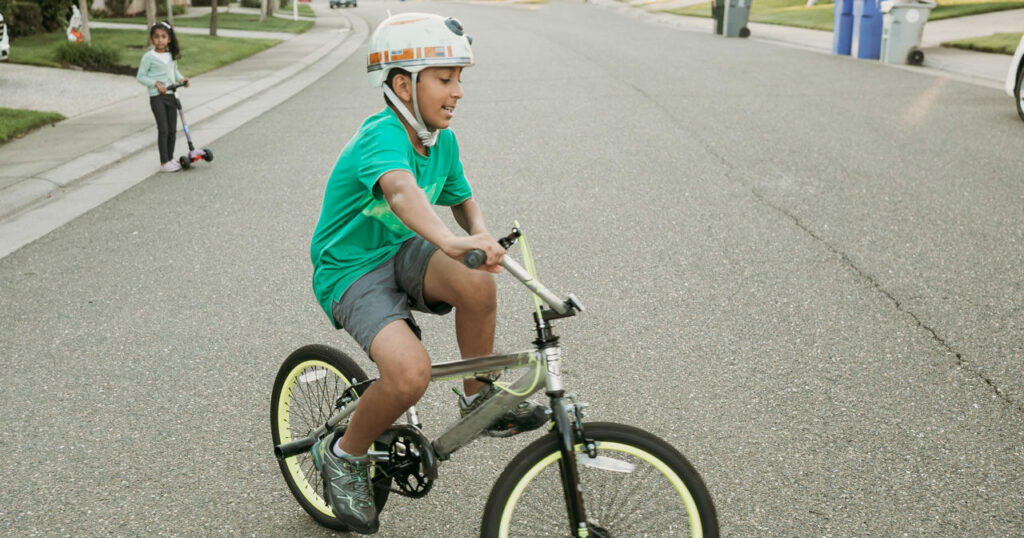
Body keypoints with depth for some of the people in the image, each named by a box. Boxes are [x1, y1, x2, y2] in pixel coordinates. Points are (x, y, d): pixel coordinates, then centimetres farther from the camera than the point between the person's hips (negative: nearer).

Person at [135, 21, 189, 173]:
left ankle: (170, 158, 23)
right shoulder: (149, 57, -8)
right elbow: (140, 76, -6)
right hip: (157, 97, -6)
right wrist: (156, 83, -18)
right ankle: (164, 162, -4)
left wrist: (181, 79, 4)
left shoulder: (172, 55, 9)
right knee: (163, 130, -9)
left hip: (170, 96, 6)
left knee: (172, 130, 9)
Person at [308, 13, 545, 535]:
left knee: (475, 280, -28)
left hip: (403, 254, 6)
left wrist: (481, 235, -8)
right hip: (351, 272, -6)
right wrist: (450, 241, -66)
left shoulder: (443, 141, 0)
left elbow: (462, 200, 16)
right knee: (410, 372, -29)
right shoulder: (382, 136, -26)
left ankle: (478, 398, -2)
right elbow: (401, 190, -48)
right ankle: (343, 455, 1)